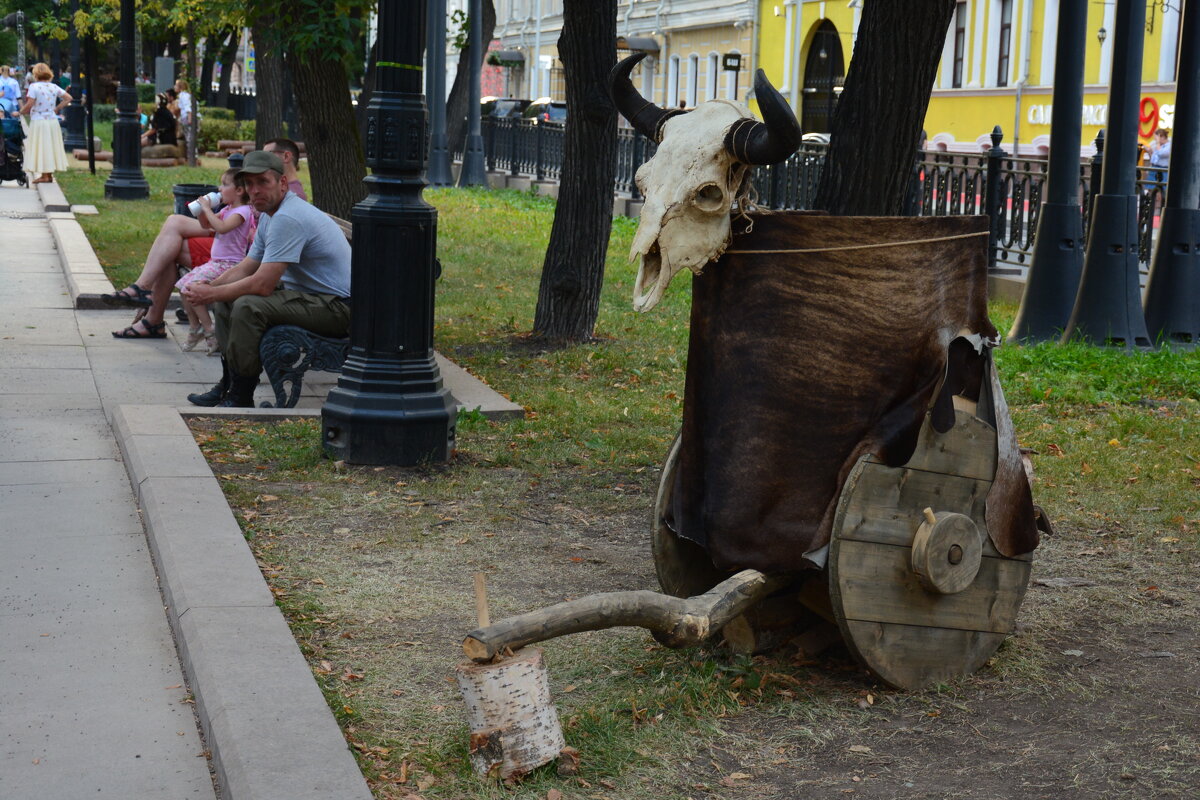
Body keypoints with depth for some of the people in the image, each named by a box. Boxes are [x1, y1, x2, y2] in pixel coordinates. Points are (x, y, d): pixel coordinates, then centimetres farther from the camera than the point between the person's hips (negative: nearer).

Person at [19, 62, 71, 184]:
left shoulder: (34, 86, -11)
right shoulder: (54, 87, 5)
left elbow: (29, 104, -18)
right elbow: (68, 98, 6)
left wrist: (21, 111, 0)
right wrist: (57, 109, 10)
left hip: (38, 121, -5)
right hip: (52, 120, 5)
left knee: (41, 147, 0)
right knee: (50, 147, 13)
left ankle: (44, 175, -1)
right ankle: (49, 174, 16)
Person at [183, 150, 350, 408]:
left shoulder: (288, 218, -23)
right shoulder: (269, 215, 11)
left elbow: (262, 284, -27)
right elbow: (246, 268, 16)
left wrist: (210, 294, -16)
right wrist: (209, 286, -3)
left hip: (337, 306, -11)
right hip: (308, 294, 11)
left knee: (248, 306, -28)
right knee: (228, 297, 13)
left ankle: (241, 398, -16)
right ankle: (228, 384, 16)